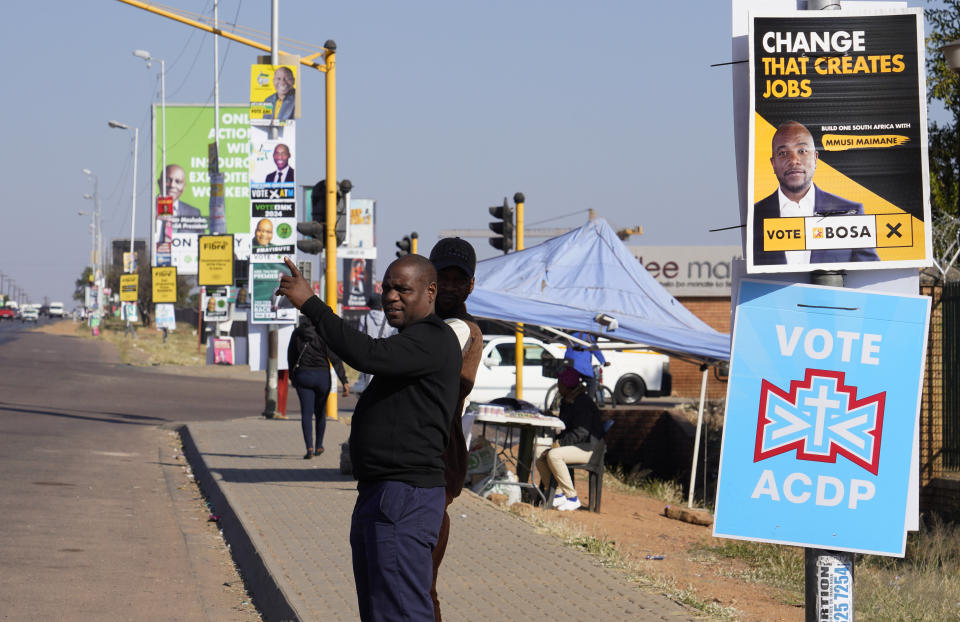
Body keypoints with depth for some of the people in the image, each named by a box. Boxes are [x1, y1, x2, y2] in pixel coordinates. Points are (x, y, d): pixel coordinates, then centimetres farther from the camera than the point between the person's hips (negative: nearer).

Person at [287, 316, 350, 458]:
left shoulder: (297, 333, 1)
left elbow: (291, 357, 10)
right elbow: (335, 359, -10)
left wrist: (292, 378, 24)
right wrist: (344, 381, -10)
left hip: (303, 376, 0)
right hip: (322, 376, 0)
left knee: (306, 413, -2)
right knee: (320, 412, 16)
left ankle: (309, 447, -19)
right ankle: (318, 446, 28)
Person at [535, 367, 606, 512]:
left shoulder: (583, 404, -17)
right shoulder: (566, 402, 15)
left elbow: (582, 432, -23)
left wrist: (561, 443, -23)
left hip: (588, 449, -10)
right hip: (572, 445, 10)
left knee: (554, 455, -31)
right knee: (539, 454, -4)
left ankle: (572, 498, -24)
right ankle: (558, 495, -2)